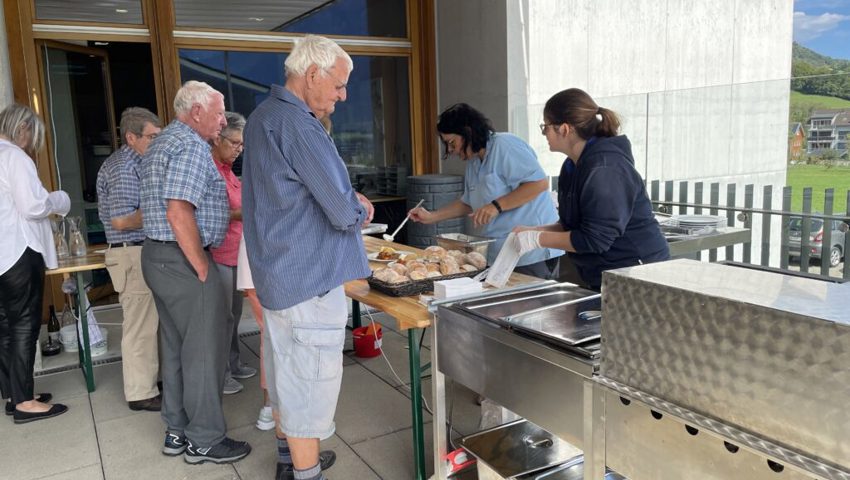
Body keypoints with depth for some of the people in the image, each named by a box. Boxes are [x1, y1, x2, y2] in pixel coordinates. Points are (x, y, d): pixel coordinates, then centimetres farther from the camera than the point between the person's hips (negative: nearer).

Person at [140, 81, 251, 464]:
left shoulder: (162, 142, 17)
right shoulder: (192, 146, -16)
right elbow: (179, 215, -25)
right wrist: (203, 269, -19)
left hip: (157, 255, 11)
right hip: (183, 261, -10)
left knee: (176, 347, 17)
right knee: (204, 350, 0)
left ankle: (178, 432, 27)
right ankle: (204, 441, 11)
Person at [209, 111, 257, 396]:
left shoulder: (227, 169, 16)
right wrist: (238, 215, -28)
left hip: (235, 254, 9)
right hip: (218, 256, -9)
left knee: (234, 314, 17)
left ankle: (232, 364, 30)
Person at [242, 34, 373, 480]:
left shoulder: (264, 116, 12)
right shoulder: (297, 125, -21)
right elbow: (344, 213, -22)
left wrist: (348, 199, 7)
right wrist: (360, 208, 1)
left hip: (276, 273, 10)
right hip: (309, 277, -10)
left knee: (287, 371, 21)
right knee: (311, 380, 3)